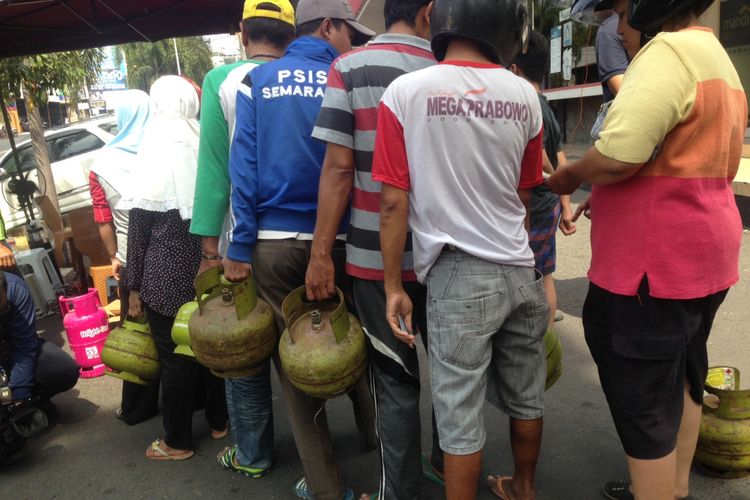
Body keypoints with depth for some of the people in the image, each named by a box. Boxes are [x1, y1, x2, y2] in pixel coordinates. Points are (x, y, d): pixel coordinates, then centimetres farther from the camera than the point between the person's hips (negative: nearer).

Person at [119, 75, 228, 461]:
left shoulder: (153, 156, -9)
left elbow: (138, 230, -6)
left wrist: (134, 286, 1)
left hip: (168, 275, -3)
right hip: (211, 269, 4)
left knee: (175, 357, 7)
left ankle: (177, 442, 22)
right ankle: (219, 421, 32)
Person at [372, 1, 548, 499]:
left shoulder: (405, 92, -9)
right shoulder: (524, 95, 1)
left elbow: (394, 201, -11)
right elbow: (524, 197, 12)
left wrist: (394, 285, -3)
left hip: (459, 277, -4)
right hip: (521, 270, 5)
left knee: (461, 412, 8)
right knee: (526, 397, 21)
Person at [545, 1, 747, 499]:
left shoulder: (669, 51, -16)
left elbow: (617, 156, -28)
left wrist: (571, 176, -8)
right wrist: (607, 194, 16)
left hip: (655, 262, -11)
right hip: (701, 254, 11)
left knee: (642, 400, 2)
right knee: (681, 379, 23)